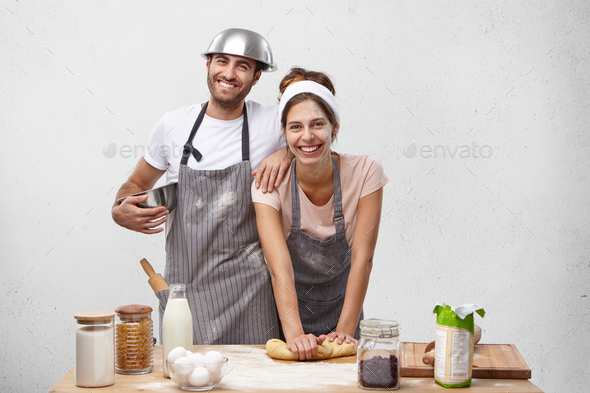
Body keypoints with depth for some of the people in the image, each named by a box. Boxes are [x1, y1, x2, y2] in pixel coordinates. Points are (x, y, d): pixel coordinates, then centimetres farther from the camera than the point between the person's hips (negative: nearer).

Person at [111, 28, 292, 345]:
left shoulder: (274, 124, -1)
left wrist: (286, 153, -6)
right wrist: (120, 211, -4)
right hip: (183, 287, 1)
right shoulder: (173, 125, 5)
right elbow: (136, 184, 18)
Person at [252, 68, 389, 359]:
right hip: (286, 311, 0)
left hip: (342, 309, 0)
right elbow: (280, 267, -29)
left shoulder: (365, 172, -18)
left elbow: (362, 258, -19)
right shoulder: (271, 182, -19)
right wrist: (294, 333, -42)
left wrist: (345, 330, -26)